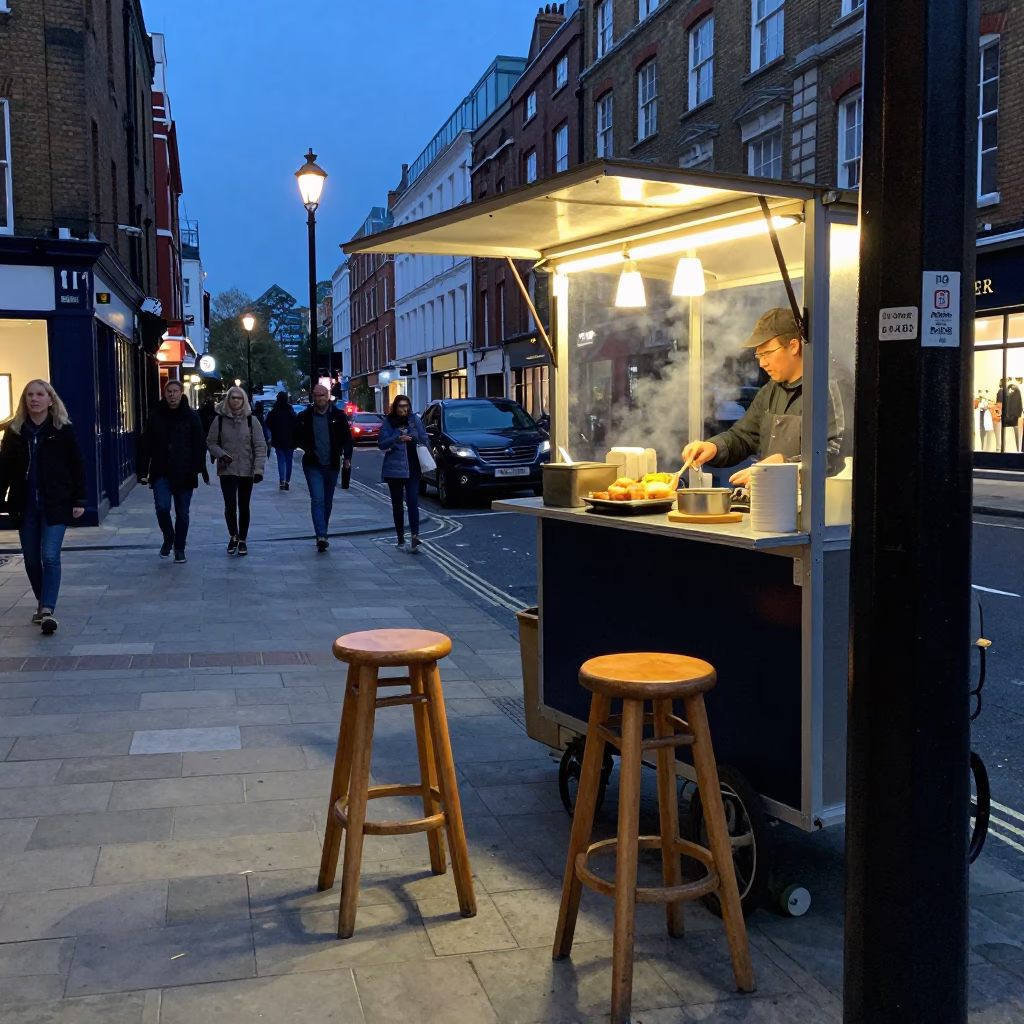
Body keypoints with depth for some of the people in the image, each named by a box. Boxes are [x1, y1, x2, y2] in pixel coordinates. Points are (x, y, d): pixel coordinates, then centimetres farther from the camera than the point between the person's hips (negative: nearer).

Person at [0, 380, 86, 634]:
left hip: (55, 504, -3)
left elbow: (77, 467, -1)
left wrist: (79, 500, -5)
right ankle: (42, 603, 28)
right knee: (31, 559, 10)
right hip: (25, 505, 3)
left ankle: (48, 611, -13)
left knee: (50, 556, -12)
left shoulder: (63, 429, -3)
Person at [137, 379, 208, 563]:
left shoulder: (192, 417, 0)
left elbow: (200, 446, -4)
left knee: (182, 514, 6)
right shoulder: (156, 417, 4)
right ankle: (168, 539, 14)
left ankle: (179, 549, 22)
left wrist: (202, 471, -12)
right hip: (161, 473, 1)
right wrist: (143, 471, -1)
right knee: (162, 507, -13)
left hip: (184, 474, -1)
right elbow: (145, 446, 4)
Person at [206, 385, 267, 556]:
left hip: (246, 470, 0)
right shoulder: (220, 420, -1)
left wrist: (258, 469, -15)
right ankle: (233, 536, 17)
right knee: (230, 505, -8)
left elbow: (260, 446, -6)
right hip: (227, 470, 0)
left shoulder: (252, 420, -3)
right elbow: (210, 442, 5)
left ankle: (242, 540, 22)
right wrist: (221, 454, -14)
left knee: (244, 506, 7)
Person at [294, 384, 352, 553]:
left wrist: (347, 457, -6)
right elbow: (297, 438, 7)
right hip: (313, 465, -2)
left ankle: (322, 535, 26)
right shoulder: (304, 417, 0)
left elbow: (347, 438, 2)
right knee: (317, 500, -14)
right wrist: (308, 448, -9)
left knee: (327, 502, 12)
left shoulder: (338, 416, 0)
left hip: (332, 465, 2)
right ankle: (321, 537, -21)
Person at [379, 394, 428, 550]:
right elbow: (381, 444, -5)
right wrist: (397, 439, -22)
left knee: (412, 501, -11)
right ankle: (400, 537, 17)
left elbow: (423, 439, 10)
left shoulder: (415, 420, 3)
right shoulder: (388, 423, -1)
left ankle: (415, 535, -19)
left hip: (412, 467, 0)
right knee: (397, 503, 7)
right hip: (394, 468, 0)